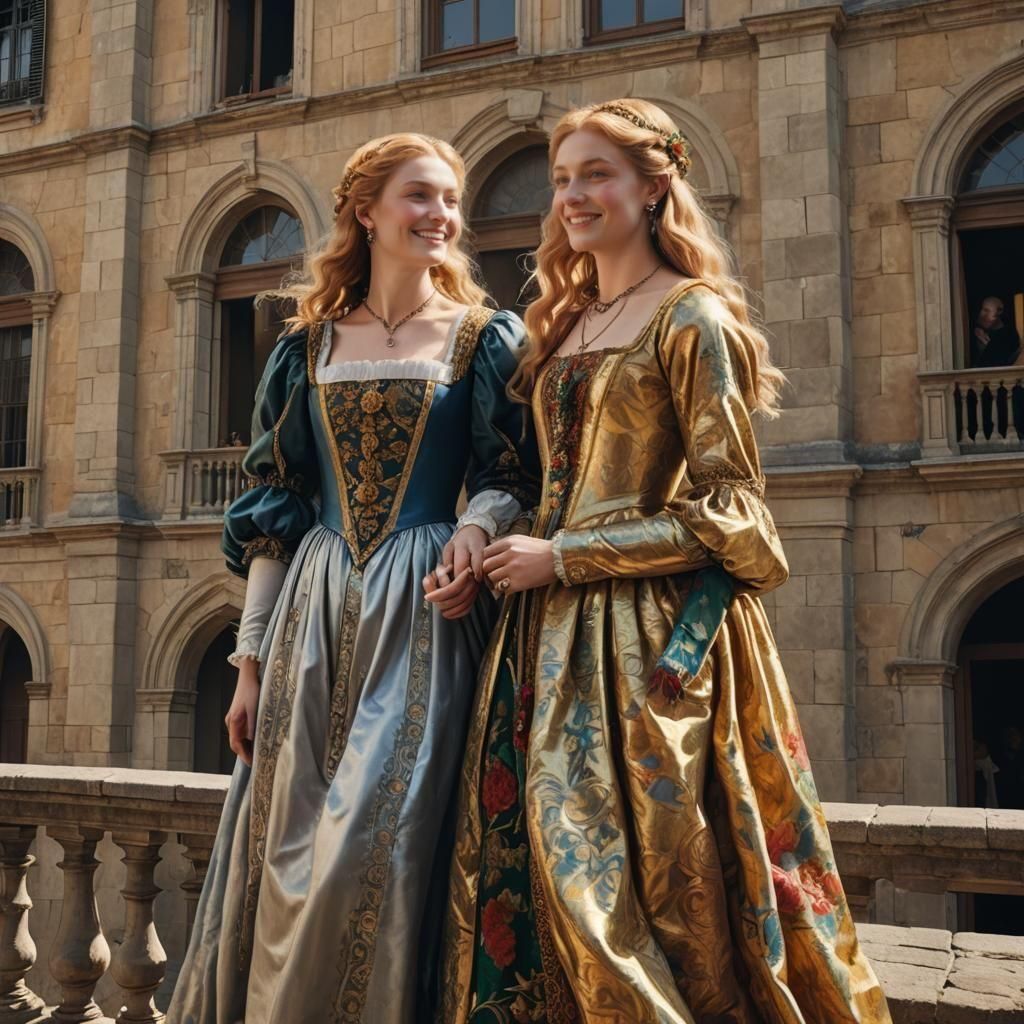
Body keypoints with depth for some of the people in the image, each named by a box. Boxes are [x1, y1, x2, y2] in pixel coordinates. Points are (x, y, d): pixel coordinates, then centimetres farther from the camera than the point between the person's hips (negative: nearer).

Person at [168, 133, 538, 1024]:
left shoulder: (484, 339, 6)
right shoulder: (309, 345, 11)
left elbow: (507, 480, 5)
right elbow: (275, 510, 9)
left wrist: (474, 530, -19)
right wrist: (251, 656, 4)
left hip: (424, 614, -2)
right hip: (313, 614, 3)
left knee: (377, 844, -6)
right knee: (287, 846, 5)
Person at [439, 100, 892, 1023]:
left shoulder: (692, 317, -6)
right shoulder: (565, 324, 16)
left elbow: (725, 512, -11)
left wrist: (563, 558, -13)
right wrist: (506, 554, 5)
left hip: (652, 634, -7)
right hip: (554, 633, 7)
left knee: (634, 878, -2)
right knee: (527, 870, 6)